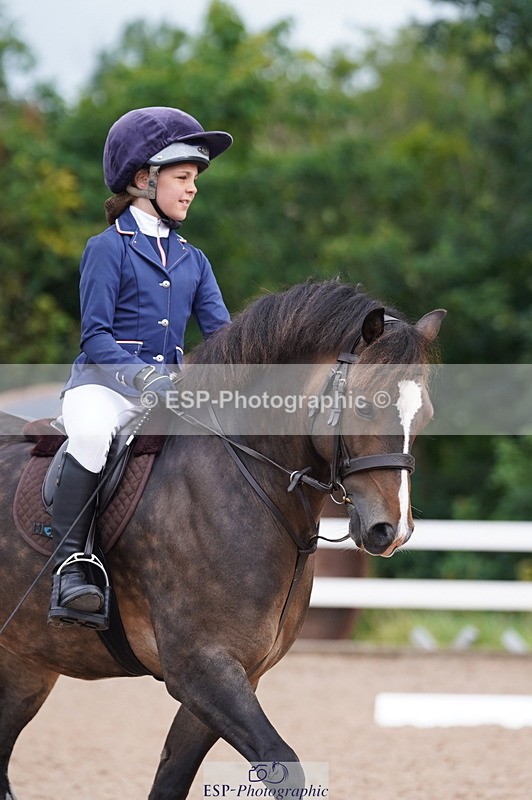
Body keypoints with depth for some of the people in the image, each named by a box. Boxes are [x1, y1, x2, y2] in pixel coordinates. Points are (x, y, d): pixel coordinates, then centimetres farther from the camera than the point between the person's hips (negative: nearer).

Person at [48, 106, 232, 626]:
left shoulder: (192, 260, 16)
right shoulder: (108, 249, -1)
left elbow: (221, 331, 10)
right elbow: (95, 336, -8)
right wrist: (143, 375, -23)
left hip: (171, 384, 6)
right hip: (103, 381, -6)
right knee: (92, 434, -39)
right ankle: (68, 567, -31)